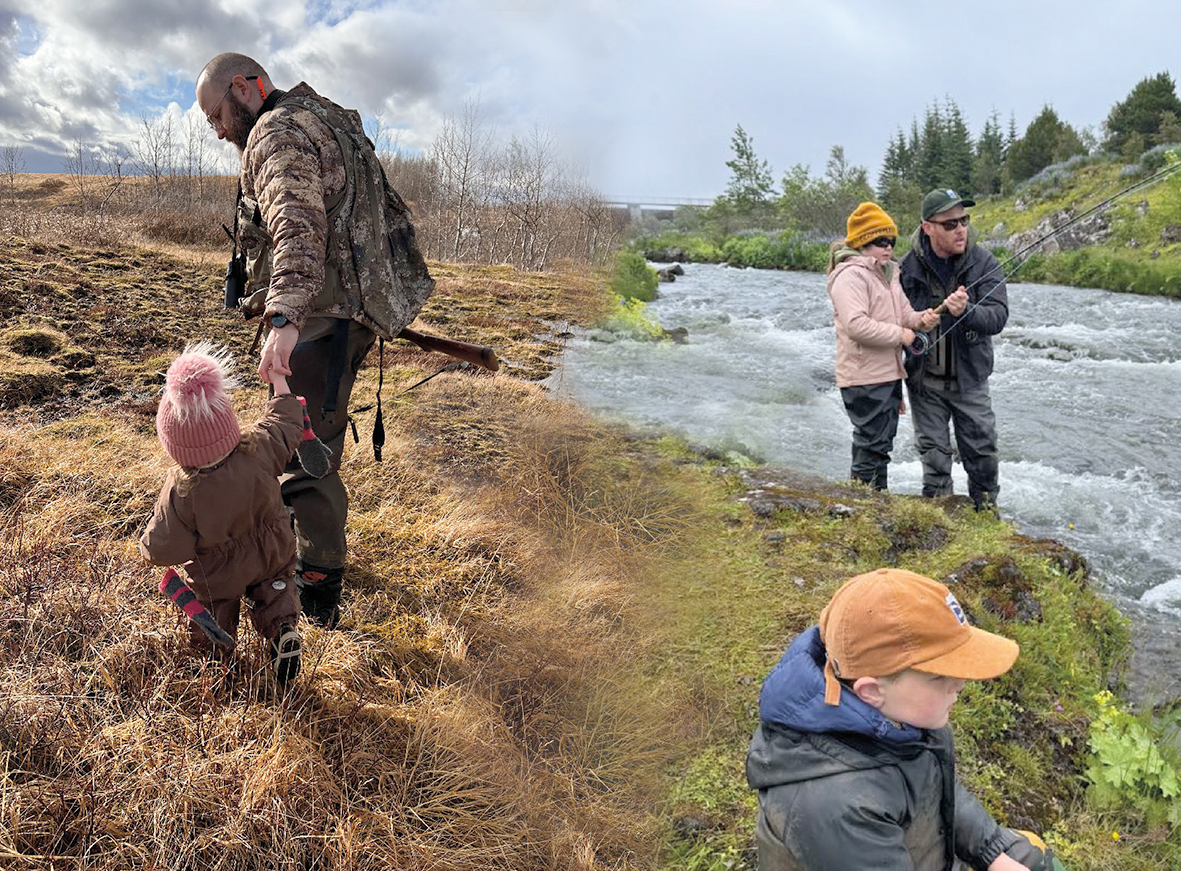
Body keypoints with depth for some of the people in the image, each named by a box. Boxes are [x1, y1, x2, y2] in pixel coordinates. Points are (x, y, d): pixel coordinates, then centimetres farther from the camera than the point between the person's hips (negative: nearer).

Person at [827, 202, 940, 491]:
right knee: (871, 444, -6)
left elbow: (904, 314, 19)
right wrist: (900, 335, -18)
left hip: (889, 374, 10)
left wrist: (922, 319, -5)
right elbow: (856, 325, -25)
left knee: (882, 444, 17)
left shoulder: (888, 274, 18)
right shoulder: (850, 275, -14)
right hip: (864, 377, -10)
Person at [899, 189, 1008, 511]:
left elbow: (998, 316, -18)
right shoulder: (908, 267, -6)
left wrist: (966, 311, -37)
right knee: (934, 455, 11)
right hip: (924, 381, 0)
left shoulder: (983, 262, -8)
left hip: (970, 378, 0)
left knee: (982, 453, 10)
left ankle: (987, 509, 31)